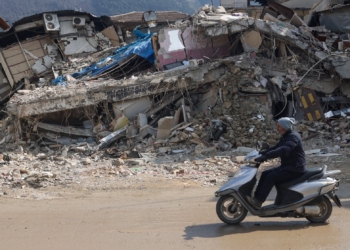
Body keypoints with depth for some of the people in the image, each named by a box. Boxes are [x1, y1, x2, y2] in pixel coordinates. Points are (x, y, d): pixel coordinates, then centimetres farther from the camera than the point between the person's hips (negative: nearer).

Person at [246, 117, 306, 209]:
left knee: (271, 177, -22)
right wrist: (261, 153, 3)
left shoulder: (293, 137, -18)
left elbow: (283, 150, -34)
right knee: (265, 174, 3)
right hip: (286, 166, 10)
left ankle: (258, 202, -21)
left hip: (295, 169, -10)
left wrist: (265, 156, -39)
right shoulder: (284, 137, 14)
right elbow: (275, 148, 18)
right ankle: (256, 197, 1)